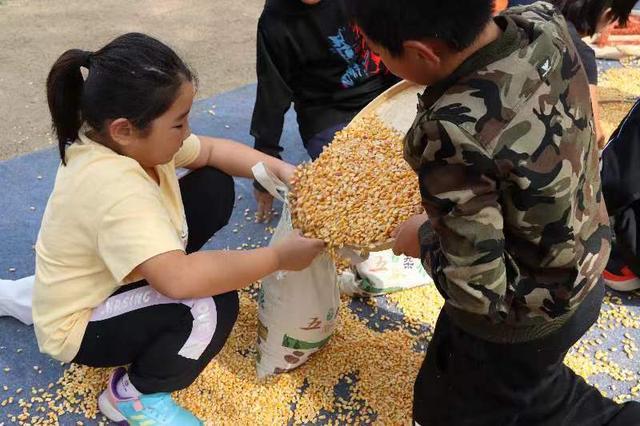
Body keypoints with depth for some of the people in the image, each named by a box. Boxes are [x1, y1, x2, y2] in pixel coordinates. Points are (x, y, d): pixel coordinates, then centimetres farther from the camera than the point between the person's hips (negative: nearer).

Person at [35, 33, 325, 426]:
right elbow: (180, 279, -49)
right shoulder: (114, 186, -40)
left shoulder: (135, 139, -12)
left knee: (215, 187, 1)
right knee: (212, 304, -33)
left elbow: (212, 150, 1)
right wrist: (279, 256, -37)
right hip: (81, 326, -8)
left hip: (110, 281, 9)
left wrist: (281, 170, -13)